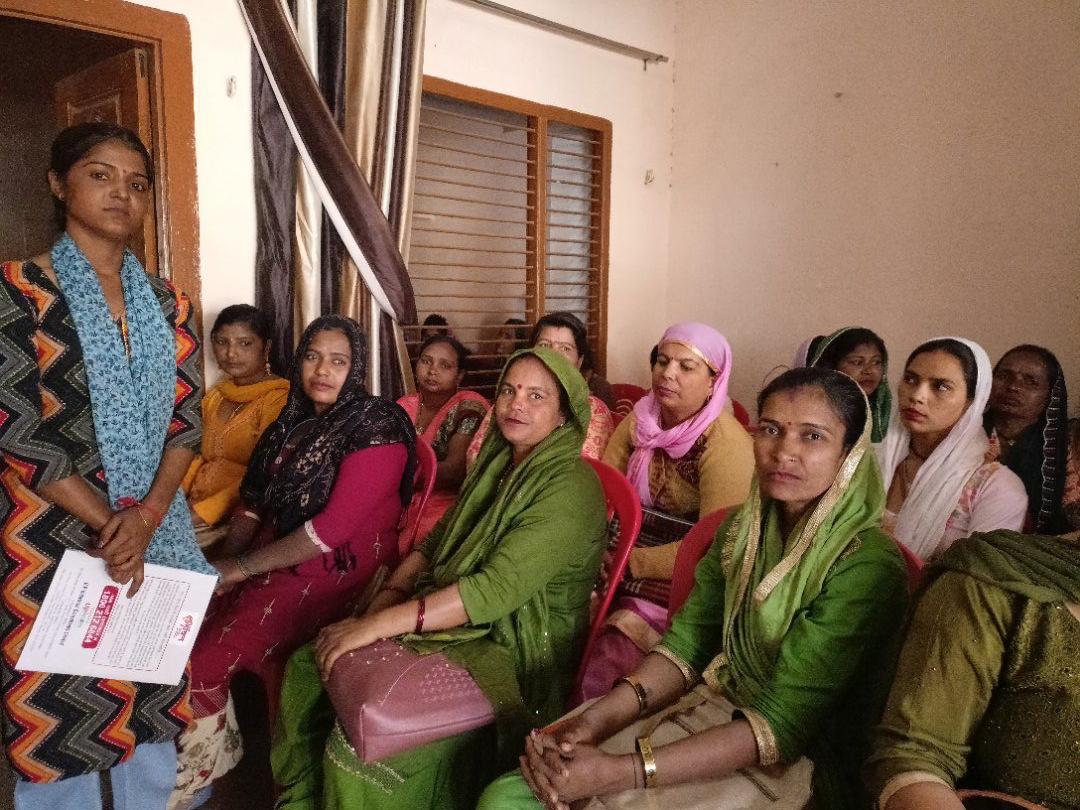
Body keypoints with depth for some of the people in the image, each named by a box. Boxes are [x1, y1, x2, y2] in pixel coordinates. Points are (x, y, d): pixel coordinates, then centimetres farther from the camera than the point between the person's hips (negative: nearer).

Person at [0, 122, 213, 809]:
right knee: (61, 706, 6)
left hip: (158, 533, 4)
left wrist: (145, 518, -12)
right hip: (55, 537, -4)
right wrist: (107, 523, -14)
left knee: (153, 695, 15)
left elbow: (187, 419, 2)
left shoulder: (169, 303, 8)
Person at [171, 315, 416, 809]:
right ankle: (206, 760, 17)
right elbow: (254, 498, 13)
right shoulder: (293, 420, 9)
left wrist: (243, 566, -16)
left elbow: (335, 526, -22)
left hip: (336, 572, -7)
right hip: (275, 560, 7)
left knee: (204, 660, -14)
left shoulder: (376, 427, -15)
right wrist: (225, 559, -4)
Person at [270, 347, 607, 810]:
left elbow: (498, 588, -26)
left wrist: (380, 625, -26)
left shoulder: (572, 486, -17)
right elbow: (435, 543, 12)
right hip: (453, 620, 8)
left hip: (513, 652, -8)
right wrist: (382, 602, -5)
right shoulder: (496, 463, 9)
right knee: (309, 666, 0)